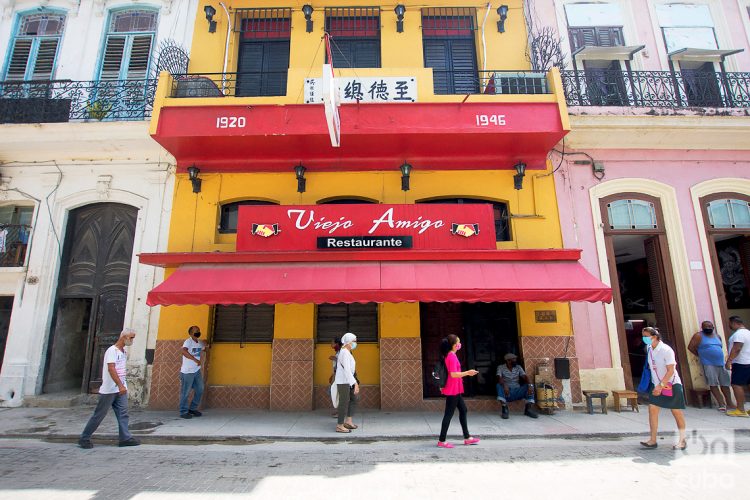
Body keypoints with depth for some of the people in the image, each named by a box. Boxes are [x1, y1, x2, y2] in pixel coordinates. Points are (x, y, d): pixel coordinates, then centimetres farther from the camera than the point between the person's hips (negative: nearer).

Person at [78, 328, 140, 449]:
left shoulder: (124, 352, 12)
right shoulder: (112, 350, -15)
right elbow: (111, 369, -25)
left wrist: (123, 385, 17)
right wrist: (120, 385, -31)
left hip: (121, 389, 8)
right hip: (109, 390, -7)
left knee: (123, 414, 2)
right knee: (99, 415, 4)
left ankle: (125, 438, 3)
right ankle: (84, 438, 19)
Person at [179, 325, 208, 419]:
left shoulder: (200, 343, 10)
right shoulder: (188, 341, -14)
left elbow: (204, 348, 36)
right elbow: (184, 351, -35)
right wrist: (195, 360, -39)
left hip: (197, 371, 8)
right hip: (187, 372, -8)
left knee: (200, 390, 11)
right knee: (185, 392, 1)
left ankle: (193, 409, 25)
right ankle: (183, 412, 12)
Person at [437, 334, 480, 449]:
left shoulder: (448, 355, 10)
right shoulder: (452, 357, -20)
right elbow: (453, 374, -26)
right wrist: (467, 373, -20)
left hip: (455, 390, 10)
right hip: (452, 390, -10)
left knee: (463, 410, 16)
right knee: (449, 414, -3)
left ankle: (467, 437, 26)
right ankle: (442, 441, 6)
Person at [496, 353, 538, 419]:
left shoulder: (518, 367, 9)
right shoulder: (501, 367, -2)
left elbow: (525, 377, -6)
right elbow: (499, 378, -18)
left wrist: (530, 385, -27)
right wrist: (504, 385, -40)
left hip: (517, 391, 3)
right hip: (506, 392, -3)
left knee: (529, 386, -20)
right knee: (499, 385, -33)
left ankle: (529, 408, -25)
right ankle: (504, 408, -35)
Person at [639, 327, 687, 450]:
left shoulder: (666, 350, -20)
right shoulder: (649, 349, 1)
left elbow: (671, 371, -21)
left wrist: (661, 385, -23)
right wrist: (657, 385, 13)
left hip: (671, 384, -6)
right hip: (656, 385, 6)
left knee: (677, 412, 7)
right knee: (652, 409, -2)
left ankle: (682, 440, 23)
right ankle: (653, 440, 2)